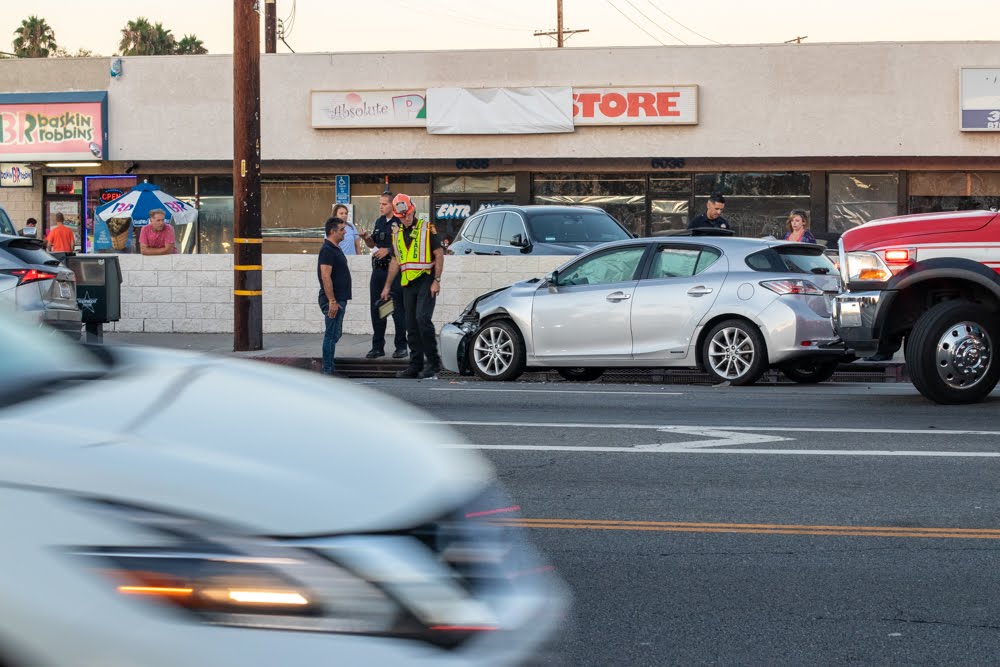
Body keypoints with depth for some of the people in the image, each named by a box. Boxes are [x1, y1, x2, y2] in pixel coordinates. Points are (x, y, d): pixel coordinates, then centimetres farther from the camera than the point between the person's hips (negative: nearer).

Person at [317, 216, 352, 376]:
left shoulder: (335, 249, 17)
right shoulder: (327, 250, -16)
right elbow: (326, 277, -23)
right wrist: (332, 301, -25)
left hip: (339, 299, 10)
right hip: (333, 300, -10)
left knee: (335, 334, 13)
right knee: (331, 335, -8)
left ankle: (330, 369, 18)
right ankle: (328, 370, -6)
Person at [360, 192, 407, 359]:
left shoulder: (400, 222, -8)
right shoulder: (379, 222, 16)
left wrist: (388, 250, -17)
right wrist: (366, 238, 2)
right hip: (378, 269, 7)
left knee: (397, 309, -3)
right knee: (376, 308, 8)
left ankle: (401, 346, 4)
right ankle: (378, 347, 14)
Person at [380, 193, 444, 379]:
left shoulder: (427, 229, -4)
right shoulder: (396, 233, 13)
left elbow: (439, 254, -5)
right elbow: (395, 261, 20)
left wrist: (436, 280, -13)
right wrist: (387, 286, 18)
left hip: (425, 280, -6)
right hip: (408, 283, 6)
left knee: (422, 318, -19)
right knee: (411, 325, 6)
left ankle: (433, 362, -12)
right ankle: (416, 365, 11)